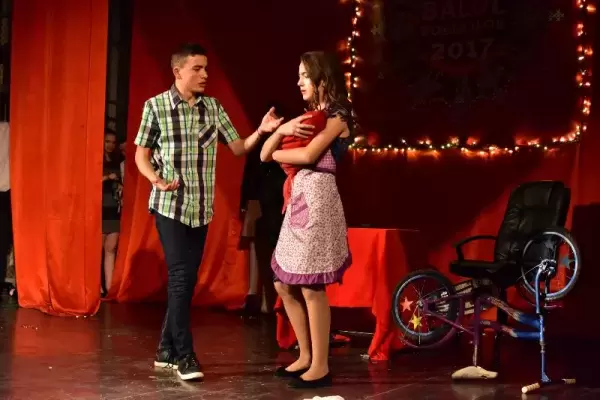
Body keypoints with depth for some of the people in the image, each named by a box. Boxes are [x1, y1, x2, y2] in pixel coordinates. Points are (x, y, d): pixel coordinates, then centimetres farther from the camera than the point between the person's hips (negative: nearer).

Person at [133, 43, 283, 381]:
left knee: (188, 278, 8)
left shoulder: (214, 107, 5)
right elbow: (142, 153, 1)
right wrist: (156, 180, -17)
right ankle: (184, 355, -2)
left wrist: (261, 132, -13)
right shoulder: (156, 106, -4)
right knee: (180, 277, -9)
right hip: (170, 204, -4)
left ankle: (167, 350, 20)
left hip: (201, 207, 4)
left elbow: (237, 147, 6)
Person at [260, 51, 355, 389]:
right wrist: (282, 130, -6)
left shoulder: (337, 116, -4)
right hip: (298, 201, 9)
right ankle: (306, 356, 22)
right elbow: (264, 154, 12)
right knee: (285, 284, 10)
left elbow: (308, 155, -19)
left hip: (317, 199, -9)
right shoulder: (308, 117, 19)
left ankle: (321, 366, 3)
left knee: (312, 287, -6)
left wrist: (279, 153, 0)